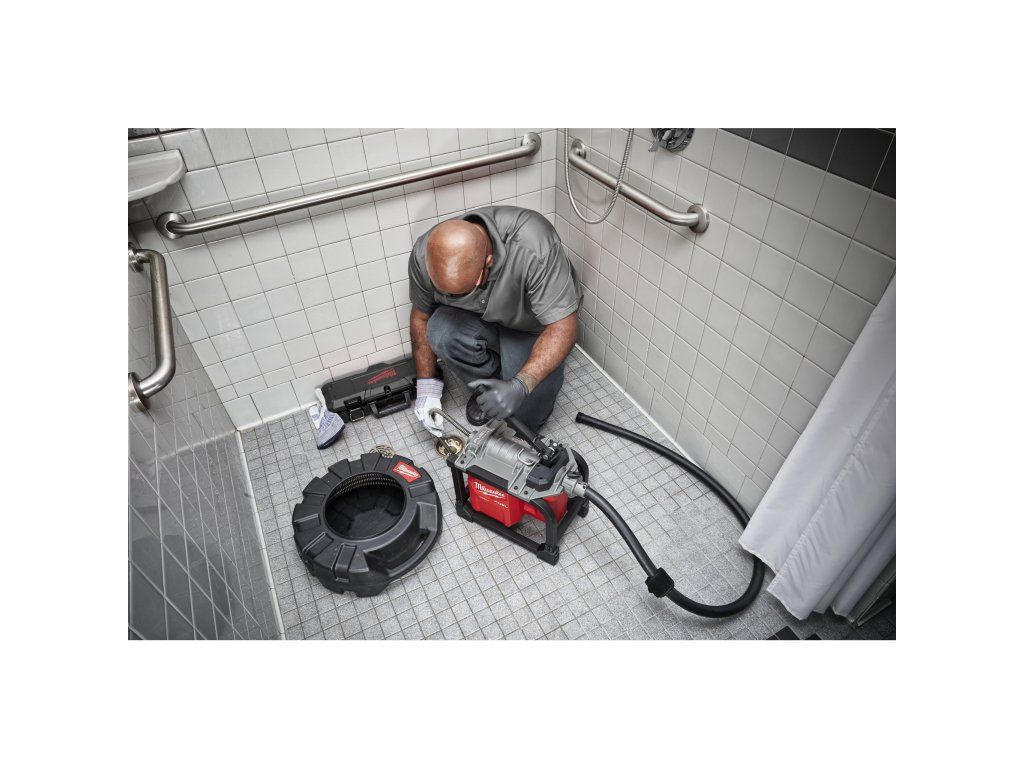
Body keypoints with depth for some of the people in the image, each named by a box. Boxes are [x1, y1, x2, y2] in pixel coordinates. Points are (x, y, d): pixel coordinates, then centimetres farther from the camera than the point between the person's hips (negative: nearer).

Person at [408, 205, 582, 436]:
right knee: (441, 332, -29)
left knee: (526, 417, -16)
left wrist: (520, 386, -44)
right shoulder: (423, 255, -25)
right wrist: (427, 384, -9)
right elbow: (421, 316, -7)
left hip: (533, 325, -3)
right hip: (479, 321, 3)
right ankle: (485, 385, 0)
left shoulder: (533, 248, -38)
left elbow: (563, 326, -33)